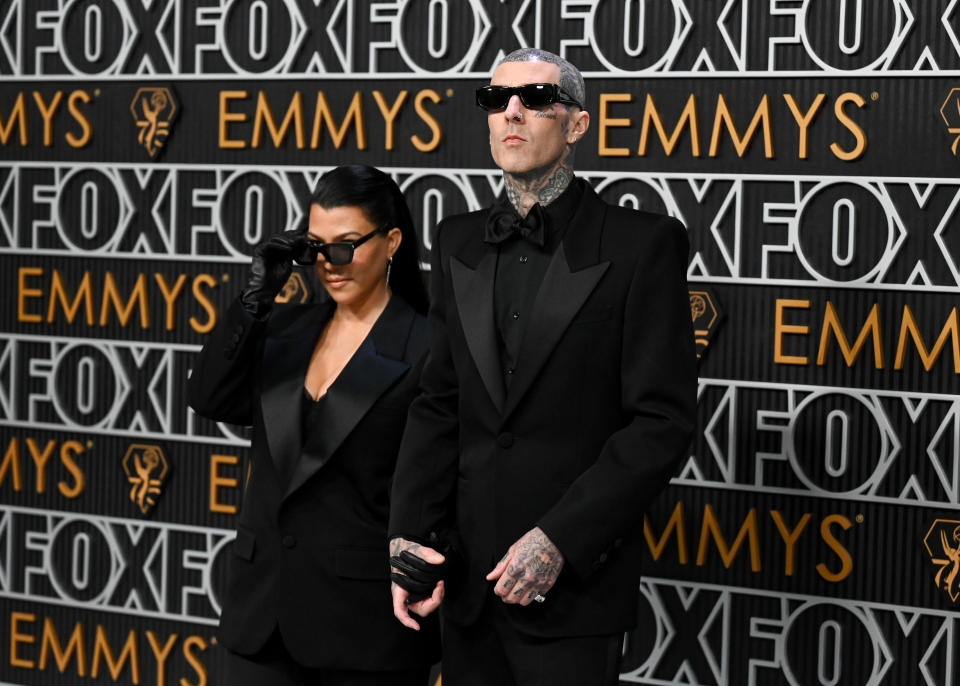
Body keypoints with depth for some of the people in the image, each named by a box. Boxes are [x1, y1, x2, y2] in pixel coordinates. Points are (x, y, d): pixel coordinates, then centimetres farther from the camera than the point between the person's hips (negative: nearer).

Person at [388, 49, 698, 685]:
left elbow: (663, 421, -11)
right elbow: (438, 404, 10)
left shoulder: (641, 244, -7)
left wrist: (559, 539, -17)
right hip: (466, 574, 5)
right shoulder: (459, 242, 11)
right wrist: (407, 535, -3)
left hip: (573, 584, -5)